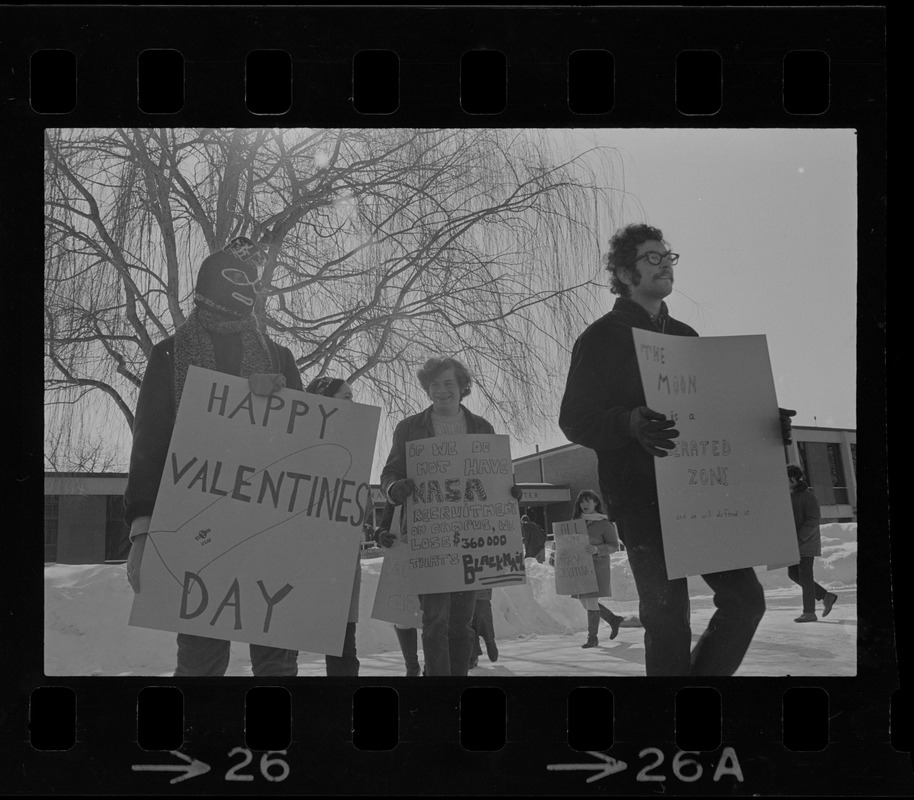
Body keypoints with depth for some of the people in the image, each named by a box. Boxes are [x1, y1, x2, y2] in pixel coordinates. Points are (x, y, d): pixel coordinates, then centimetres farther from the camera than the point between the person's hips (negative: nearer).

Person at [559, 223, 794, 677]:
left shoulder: (684, 336, 21)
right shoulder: (601, 338, 1)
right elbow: (574, 421, -7)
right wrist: (630, 423, -26)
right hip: (641, 499, -6)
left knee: (745, 597, -1)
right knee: (668, 616, -7)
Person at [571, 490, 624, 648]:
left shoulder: (604, 523, -5)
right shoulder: (577, 521, 13)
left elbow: (614, 545, -6)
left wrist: (597, 549, -22)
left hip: (597, 565, -7)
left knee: (591, 601, -9)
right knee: (585, 602, 10)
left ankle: (592, 637, 1)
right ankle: (613, 619, 31)